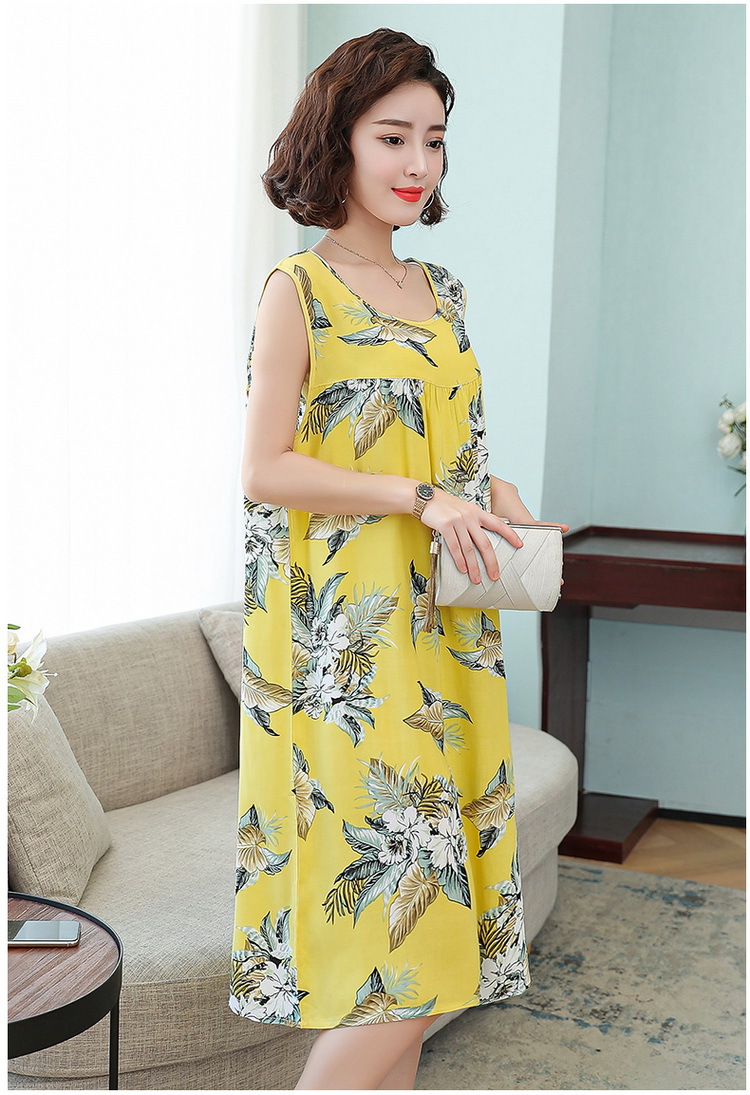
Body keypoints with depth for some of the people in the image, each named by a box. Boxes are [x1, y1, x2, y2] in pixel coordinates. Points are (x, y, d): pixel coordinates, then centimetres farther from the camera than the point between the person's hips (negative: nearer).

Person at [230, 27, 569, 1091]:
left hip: (443, 633, 7)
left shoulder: (441, 291, 15)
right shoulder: (298, 287, -6)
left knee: (428, 911, 10)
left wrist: (500, 502, 2)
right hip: (347, 637, -7)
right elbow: (265, 470, -11)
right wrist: (421, 499, -18)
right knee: (397, 902, -7)